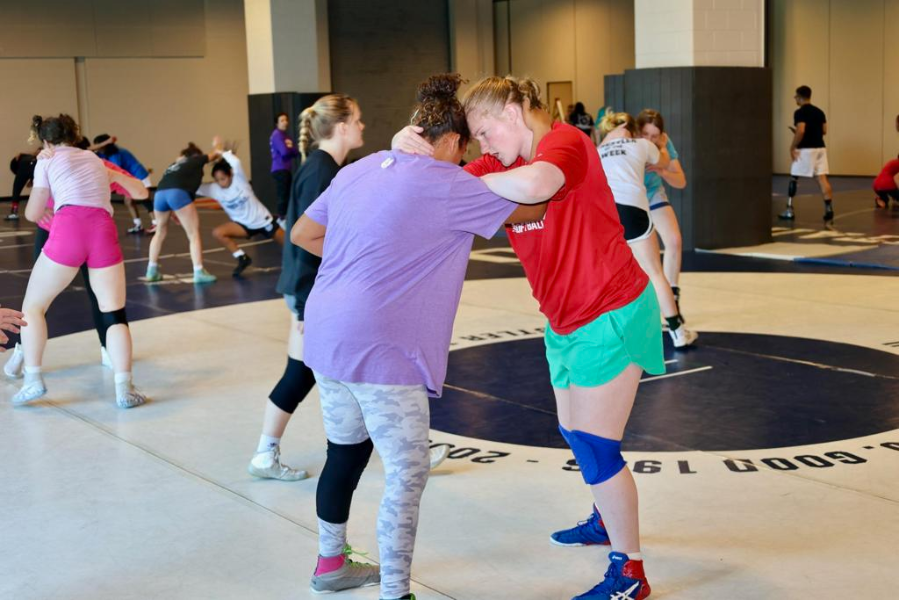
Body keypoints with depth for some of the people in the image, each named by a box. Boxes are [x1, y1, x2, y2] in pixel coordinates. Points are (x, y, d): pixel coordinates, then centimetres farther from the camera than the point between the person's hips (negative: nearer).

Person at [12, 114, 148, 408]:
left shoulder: (48, 162, 19)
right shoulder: (95, 159, 31)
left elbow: (32, 214, 20)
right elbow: (140, 192, 38)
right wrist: (113, 175, 55)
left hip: (67, 230, -3)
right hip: (104, 231, 3)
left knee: (33, 307, 16)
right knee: (115, 314, 8)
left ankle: (33, 378, 8)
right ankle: (124, 389, -4)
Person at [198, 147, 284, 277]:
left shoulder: (239, 180, -23)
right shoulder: (214, 189, -13)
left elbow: (236, 163, -43)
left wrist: (222, 151, -33)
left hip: (262, 220, -3)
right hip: (243, 224, 3)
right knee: (217, 232, -21)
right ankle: (242, 258, -9)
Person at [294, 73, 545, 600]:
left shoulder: (359, 170, 12)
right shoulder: (447, 184, -9)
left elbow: (302, 234, 20)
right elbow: (529, 209, -1)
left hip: (328, 335, 9)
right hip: (379, 350, -8)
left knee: (346, 452, 23)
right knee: (408, 473, 3)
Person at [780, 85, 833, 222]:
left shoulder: (800, 112, -10)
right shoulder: (819, 111, 13)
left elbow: (801, 131, -21)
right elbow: (824, 130, 15)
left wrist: (792, 147, -13)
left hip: (806, 149, -6)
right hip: (820, 148, 6)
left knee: (794, 178, 8)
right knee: (822, 178, -1)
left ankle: (789, 211, 12)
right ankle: (829, 209, -11)